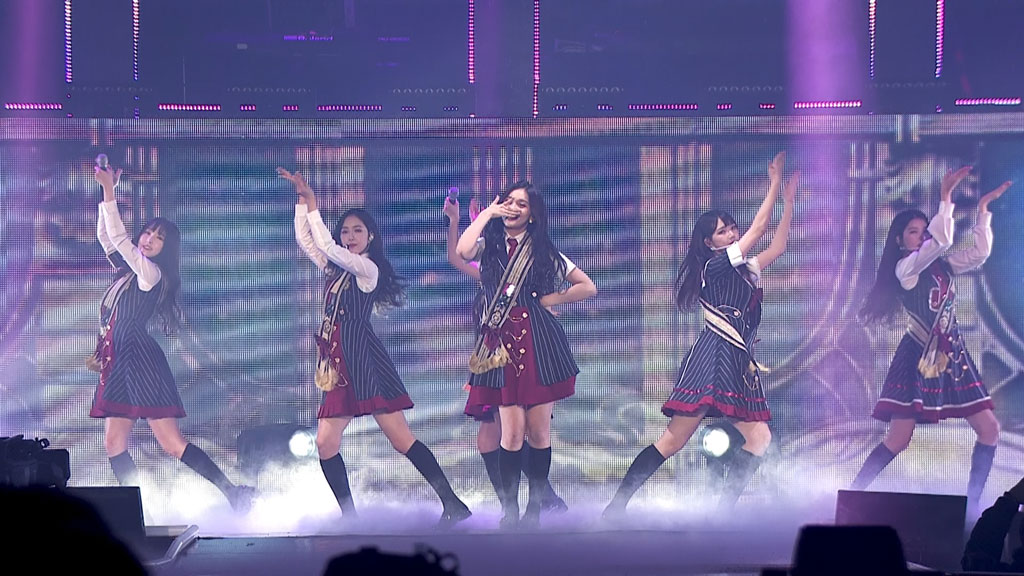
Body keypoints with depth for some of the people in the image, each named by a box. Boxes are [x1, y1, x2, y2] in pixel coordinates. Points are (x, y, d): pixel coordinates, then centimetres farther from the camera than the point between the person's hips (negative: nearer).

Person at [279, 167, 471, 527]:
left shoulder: (368, 268, -4)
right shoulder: (336, 269, 18)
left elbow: (325, 246, -13)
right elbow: (306, 241, 22)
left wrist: (312, 205, -4)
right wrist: (301, 200, 13)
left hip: (364, 361, -8)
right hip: (340, 364, 8)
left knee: (401, 439, -13)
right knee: (326, 444, -1)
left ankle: (453, 504, -14)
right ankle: (350, 517, 5)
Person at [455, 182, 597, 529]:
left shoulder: (543, 252, 12)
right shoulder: (488, 246, 12)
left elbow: (588, 287, 14)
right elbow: (462, 252, -14)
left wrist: (549, 300, 4)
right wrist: (487, 213, -4)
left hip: (538, 344, 0)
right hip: (501, 343, 0)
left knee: (538, 431, 0)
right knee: (512, 431, -8)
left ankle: (535, 507, 11)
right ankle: (509, 510, 1)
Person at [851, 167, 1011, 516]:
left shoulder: (943, 267, 13)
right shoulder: (905, 268, -8)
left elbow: (979, 254, 6)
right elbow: (943, 240, -20)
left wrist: (983, 208, 5)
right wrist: (946, 196, -16)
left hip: (951, 356, 7)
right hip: (918, 358, -7)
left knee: (989, 429, 0)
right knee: (897, 440, -11)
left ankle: (972, 502, 7)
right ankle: (851, 496, -1)